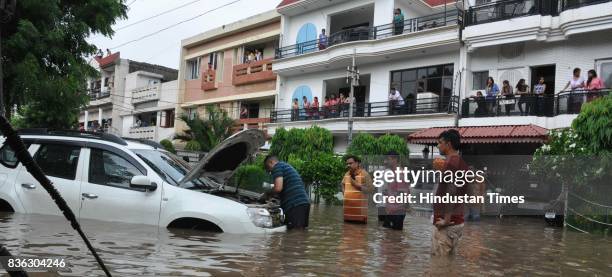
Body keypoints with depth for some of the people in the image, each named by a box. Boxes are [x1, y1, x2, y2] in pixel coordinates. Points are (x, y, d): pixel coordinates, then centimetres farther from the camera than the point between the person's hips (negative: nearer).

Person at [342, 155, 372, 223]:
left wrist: (357, 185, -16)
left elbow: (369, 189, -9)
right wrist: (345, 193, 13)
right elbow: (343, 184, 28)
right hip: (348, 207, 5)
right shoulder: (347, 174, 10)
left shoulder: (364, 174, -7)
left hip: (360, 207, -5)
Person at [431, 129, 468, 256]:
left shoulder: (451, 162, -16)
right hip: (457, 220, 10)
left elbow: (451, 192, -24)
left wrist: (446, 220, -23)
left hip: (448, 223, -10)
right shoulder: (461, 162, 14)